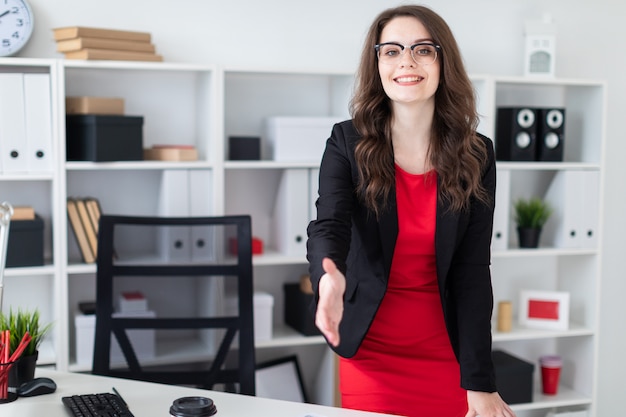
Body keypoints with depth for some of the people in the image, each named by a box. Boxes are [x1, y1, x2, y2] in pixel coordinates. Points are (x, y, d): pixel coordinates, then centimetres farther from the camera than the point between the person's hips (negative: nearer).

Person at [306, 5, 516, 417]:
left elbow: (473, 270, -8)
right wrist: (331, 279, -46)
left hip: (446, 353, 1)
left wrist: (479, 384, -14)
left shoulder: (475, 154, -5)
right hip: (370, 351, -1)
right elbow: (329, 226, -22)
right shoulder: (348, 143, -7)